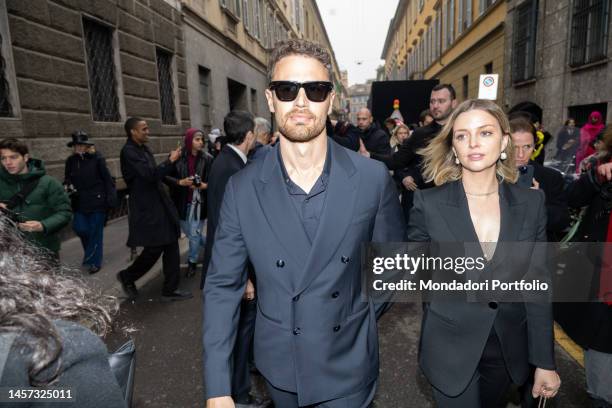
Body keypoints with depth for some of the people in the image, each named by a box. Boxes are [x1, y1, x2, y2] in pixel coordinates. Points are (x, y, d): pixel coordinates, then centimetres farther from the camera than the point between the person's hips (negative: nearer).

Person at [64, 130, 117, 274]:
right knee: (80, 228, -2)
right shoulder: (71, 161, 4)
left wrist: (111, 199, -13)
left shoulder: (97, 158, -7)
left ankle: (94, 261, 19)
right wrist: (67, 185, -10)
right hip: (80, 202, 4)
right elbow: (67, 179, 13)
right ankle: (91, 253, 29)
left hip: (97, 201, -3)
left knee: (95, 232, 4)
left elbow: (107, 179, -7)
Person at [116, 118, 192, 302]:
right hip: (147, 209, -9)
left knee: (171, 246, 8)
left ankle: (170, 290, 17)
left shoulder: (144, 149, 13)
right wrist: (170, 160, -14)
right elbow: (150, 174, -24)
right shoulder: (128, 152, -14)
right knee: (154, 248, -2)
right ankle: (127, 276, 25)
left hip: (159, 205, 9)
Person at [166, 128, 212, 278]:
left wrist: (205, 185, -19)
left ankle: (192, 262, 24)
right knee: (188, 232, 17)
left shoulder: (207, 159, -8)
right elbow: (166, 176, -3)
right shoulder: (178, 157, -7)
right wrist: (180, 182, -18)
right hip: (182, 202, 3)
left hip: (199, 201, -2)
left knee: (194, 233, 2)